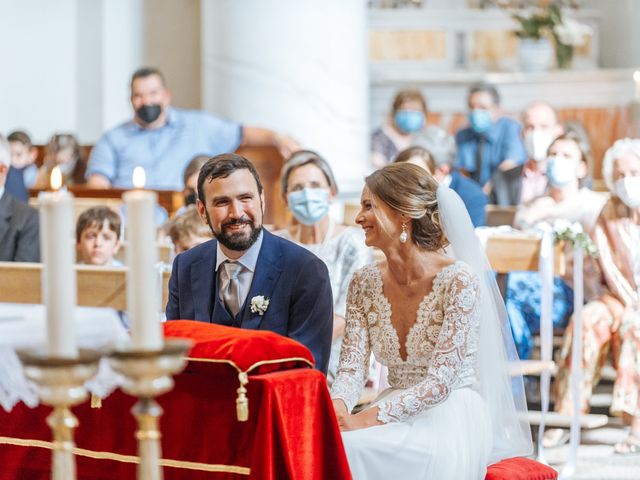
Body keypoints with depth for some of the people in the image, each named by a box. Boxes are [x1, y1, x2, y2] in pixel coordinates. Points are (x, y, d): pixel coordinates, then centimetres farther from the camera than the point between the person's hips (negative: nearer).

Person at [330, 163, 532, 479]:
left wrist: (370, 418, -28)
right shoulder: (364, 283, 4)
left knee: (354, 448, -32)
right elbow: (352, 366, 0)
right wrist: (337, 406, -24)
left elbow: (441, 381, -19)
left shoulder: (459, 279, -15)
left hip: (451, 421, -5)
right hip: (397, 416, 5)